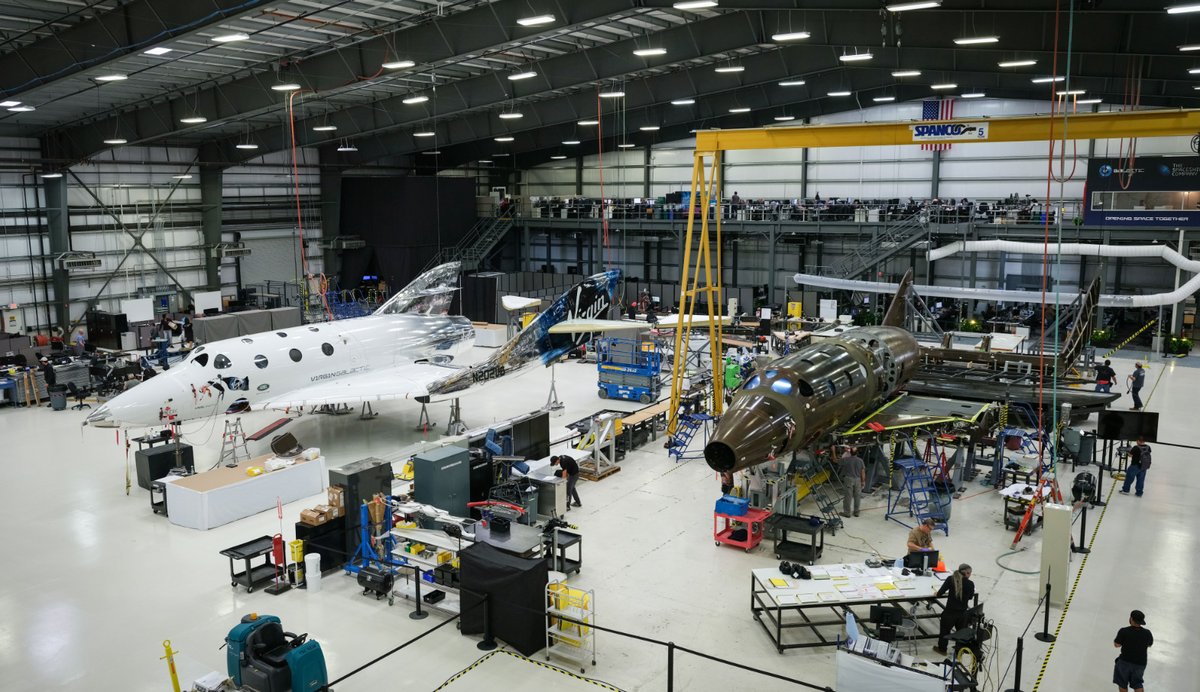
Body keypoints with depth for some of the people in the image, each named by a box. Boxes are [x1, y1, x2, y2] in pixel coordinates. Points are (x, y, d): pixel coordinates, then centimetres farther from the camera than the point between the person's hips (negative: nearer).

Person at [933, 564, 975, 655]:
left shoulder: (951, 579, -14)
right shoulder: (970, 584, -10)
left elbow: (939, 593, -10)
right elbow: (970, 597, 8)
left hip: (950, 612, -1)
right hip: (962, 613, 1)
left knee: (945, 630, 19)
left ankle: (942, 649, 35)